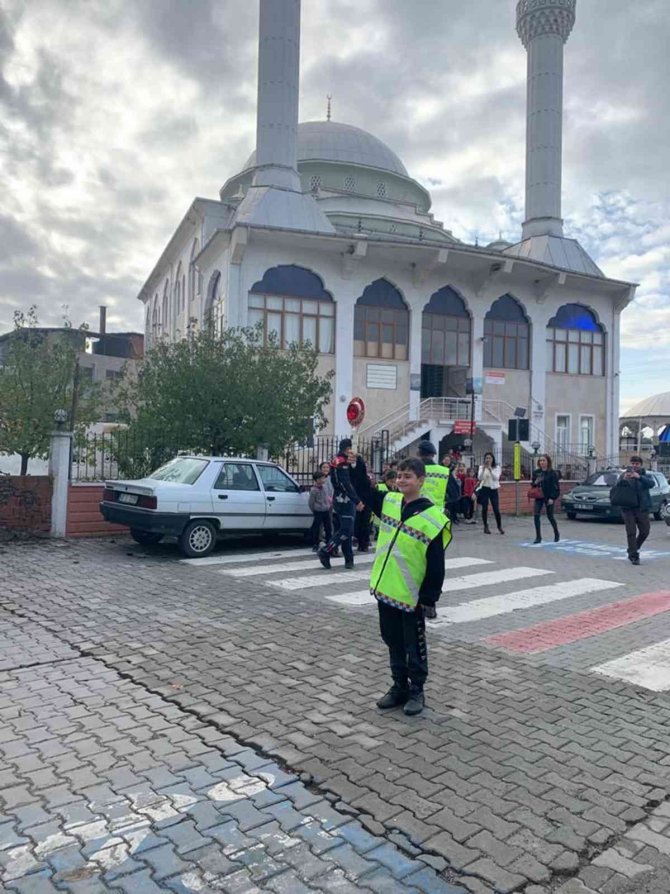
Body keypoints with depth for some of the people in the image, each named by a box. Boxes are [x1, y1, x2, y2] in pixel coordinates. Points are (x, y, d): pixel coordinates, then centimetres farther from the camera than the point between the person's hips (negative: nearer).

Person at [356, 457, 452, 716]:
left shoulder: (433, 517, -15)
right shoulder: (388, 502, 1)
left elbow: (436, 565, -12)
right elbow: (364, 491, 16)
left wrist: (430, 599, -11)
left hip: (411, 596, -5)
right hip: (385, 590, 5)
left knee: (414, 647, 11)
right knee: (393, 643, 18)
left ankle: (416, 691, 27)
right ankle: (399, 687, 33)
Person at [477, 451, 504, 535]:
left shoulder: (497, 467, 1)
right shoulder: (481, 467, 2)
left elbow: (496, 478, -14)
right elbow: (479, 478, -10)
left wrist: (490, 469, -25)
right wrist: (483, 469, -23)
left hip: (493, 489, 0)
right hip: (484, 489, 0)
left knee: (496, 509, -4)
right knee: (484, 508, 2)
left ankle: (500, 527, 8)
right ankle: (486, 527, 13)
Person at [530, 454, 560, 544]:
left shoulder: (552, 473, -7)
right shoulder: (536, 472, 5)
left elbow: (555, 487, -9)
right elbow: (532, 484, 14)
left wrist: (552, 498, -16)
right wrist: (535, 483, -9)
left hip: (549, 498, -4)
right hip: (538, 497, 4)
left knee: (550, 516, 7)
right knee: (536, 515, -9)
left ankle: (556, 534, 32)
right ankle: (538, 537, -2)